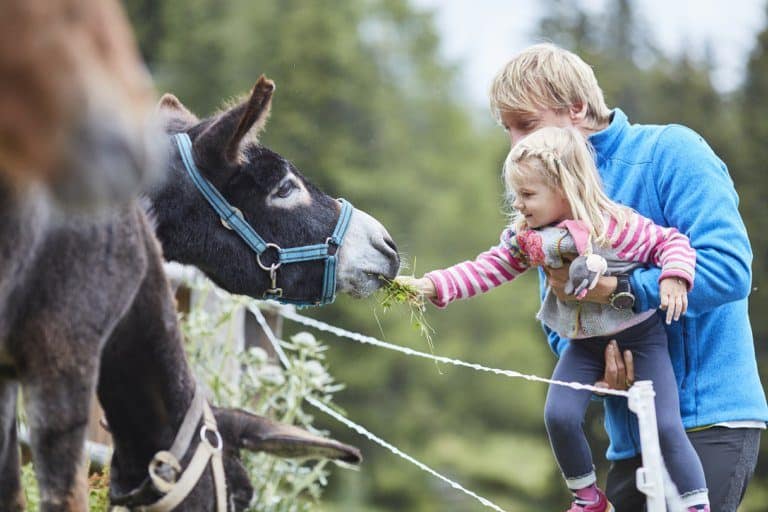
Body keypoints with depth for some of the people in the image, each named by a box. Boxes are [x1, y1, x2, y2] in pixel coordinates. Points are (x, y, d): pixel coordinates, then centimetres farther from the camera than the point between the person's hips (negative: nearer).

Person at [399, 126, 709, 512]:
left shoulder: (614, 225, -22)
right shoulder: (526, 239, -6)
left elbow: (671, 241, -14)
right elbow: (487, 269, -10)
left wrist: (673, 278, -32)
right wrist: (433, 286, -22)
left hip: (640, 338, -5)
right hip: (584, 342, 5)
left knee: (665, 426, -11)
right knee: (559, 415, -11)